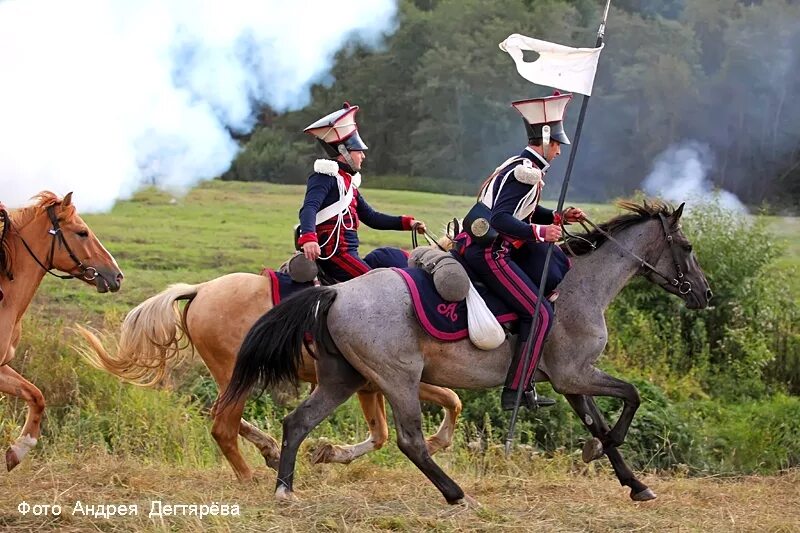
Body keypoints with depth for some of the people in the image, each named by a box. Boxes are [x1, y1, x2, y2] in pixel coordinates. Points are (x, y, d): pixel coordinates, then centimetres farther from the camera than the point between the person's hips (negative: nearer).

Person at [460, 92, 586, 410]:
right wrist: (539, 232, -31)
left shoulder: (523, 167, 15)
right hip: (489, 253, -11)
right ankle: (515, 392, -13)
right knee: (540, 313, -14)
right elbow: (501, 219, -28)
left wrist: (559, 218, 15)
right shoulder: (526, 173, -18)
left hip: (501, 249, 11)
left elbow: (529, 213, 27)